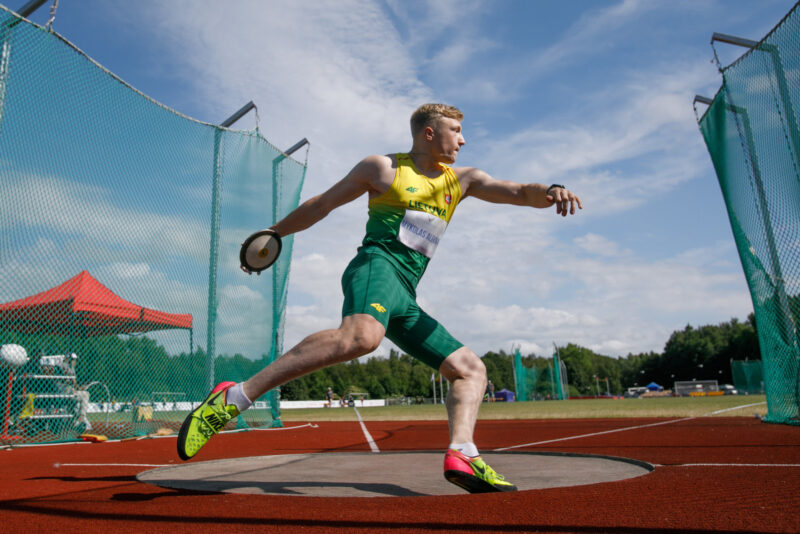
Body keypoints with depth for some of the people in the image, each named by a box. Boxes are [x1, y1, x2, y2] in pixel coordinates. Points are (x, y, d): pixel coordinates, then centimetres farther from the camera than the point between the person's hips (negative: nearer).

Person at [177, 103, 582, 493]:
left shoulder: (462, 180, 23)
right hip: (377, 266, -7)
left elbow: (518, 193, 11)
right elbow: (321, 204, 17)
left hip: (405, 300, 7)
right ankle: (232, 399, -36)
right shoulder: (382, 168, 10)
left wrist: (551, 191, -12)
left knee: (472, 370, 2)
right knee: (361, 337, -39)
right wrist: (274, 232, 21)